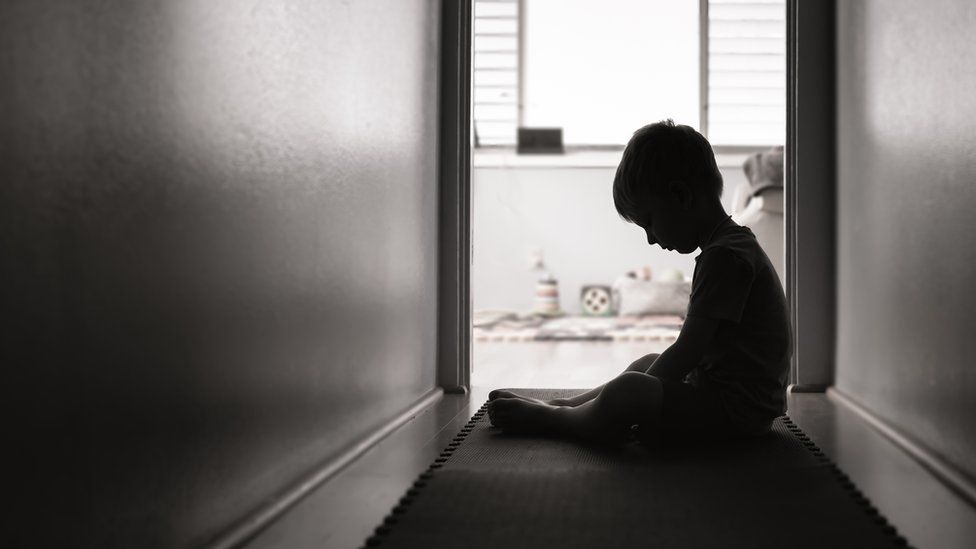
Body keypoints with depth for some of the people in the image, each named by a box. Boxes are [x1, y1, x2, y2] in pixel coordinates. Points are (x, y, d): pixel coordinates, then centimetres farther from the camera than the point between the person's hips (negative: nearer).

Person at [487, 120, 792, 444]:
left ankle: (548, 420, -1)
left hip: (738, 409, -11)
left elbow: (686, 352, -22)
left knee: (627, 390, -25)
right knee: (646, 364, 26)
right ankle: (558, 405, 28)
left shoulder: (725, 255, -20)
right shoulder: (735, 246, 14)